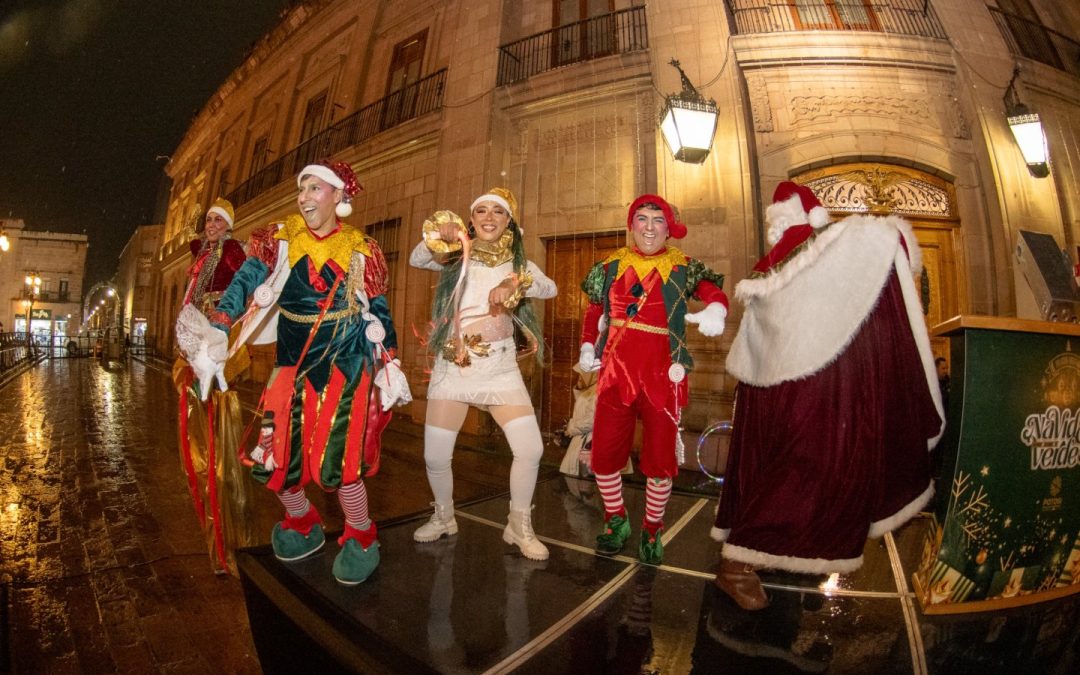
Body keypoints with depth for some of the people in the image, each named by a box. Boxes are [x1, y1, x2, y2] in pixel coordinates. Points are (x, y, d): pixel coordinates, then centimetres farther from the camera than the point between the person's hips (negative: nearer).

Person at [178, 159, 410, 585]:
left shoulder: (361, 251, 1)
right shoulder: (279, 240, 3)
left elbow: (379, 314, 6)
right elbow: (244, 283, -8)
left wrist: (390, 366, 2)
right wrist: (215, 333, -21)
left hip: (346, 364, -3)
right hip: (292, 363, 3)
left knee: (337, 461, -10)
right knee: (273, 457, 4)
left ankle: (361, 540, 16)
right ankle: (304, 527, 33)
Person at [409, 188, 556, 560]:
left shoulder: (518, 263, 6)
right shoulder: (457, 256, 3)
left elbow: (550, 288, -11)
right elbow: (416, 260, -14)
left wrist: (515, 284, -29)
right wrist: (437, 235, -33)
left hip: (501, 368, 1)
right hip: (452, 366, 0)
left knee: (530, 449, -8)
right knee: (435, 456, 2)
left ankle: (519, 526, 16)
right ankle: (444, 517, 31)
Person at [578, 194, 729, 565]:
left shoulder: (684, 269, 3)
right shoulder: (610, 267, 9)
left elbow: (715, 293, -6)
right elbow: (593, 312, 18)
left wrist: (715, 309, -29)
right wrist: (587, 347, 5)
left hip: (662, 376, -2)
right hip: (614, 372, 2)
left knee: (660, 457, 6)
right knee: (604, 453, 5)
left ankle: (652, 528, 29)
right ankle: (616, 519, 30)